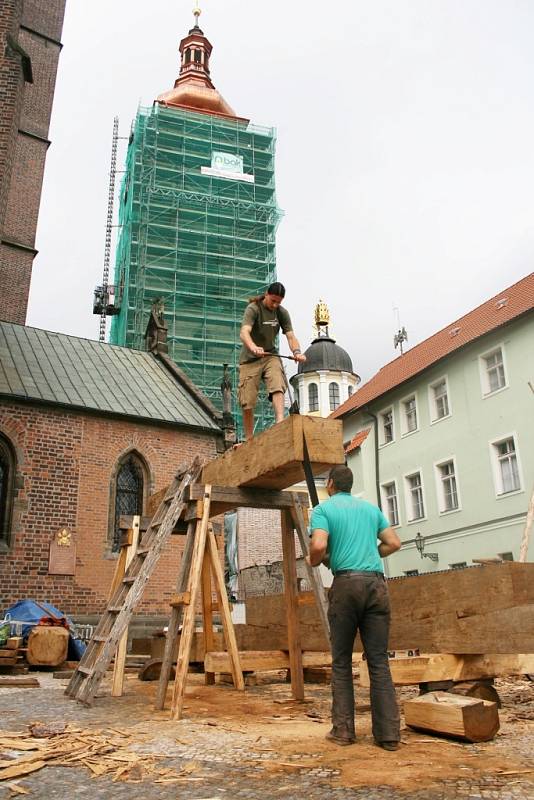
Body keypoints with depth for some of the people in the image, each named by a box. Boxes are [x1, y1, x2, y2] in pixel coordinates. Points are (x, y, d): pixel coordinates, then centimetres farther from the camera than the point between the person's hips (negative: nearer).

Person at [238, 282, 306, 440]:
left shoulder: (281, 312, 2)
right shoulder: (253, 309, -13)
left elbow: (290, 335, -6)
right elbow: (244, 333, -29)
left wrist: (296, 351, -29)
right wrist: (253, 347, -50)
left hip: (270, 356, 3)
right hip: (250, 358, -3)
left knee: (277, 386, -26)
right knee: (247, 403, -3)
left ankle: (280, 422, -39)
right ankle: (249, 439, 9)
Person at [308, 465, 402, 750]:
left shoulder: (323, 508, 3)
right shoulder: (370, 507, 18)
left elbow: (319, 546, -12)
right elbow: (393, 543, 16)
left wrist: (313, 561, 8)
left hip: (346, 582, -4)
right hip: (376, 583, 4)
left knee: (342, 661, 6)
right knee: (379, 660, 5)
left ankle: (343, 729, 9)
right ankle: (388, 733, 4)